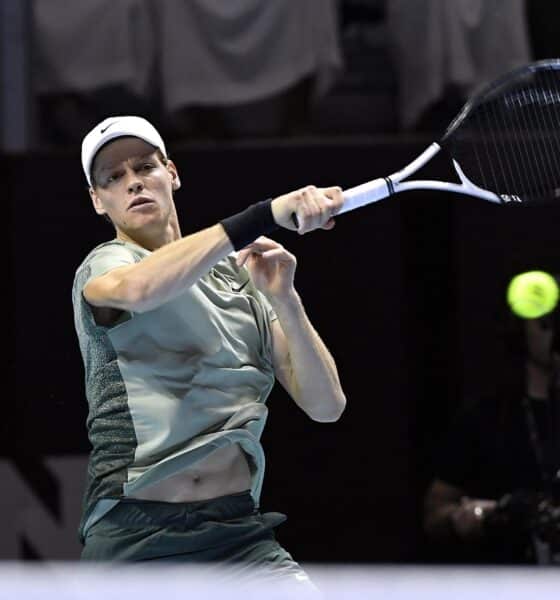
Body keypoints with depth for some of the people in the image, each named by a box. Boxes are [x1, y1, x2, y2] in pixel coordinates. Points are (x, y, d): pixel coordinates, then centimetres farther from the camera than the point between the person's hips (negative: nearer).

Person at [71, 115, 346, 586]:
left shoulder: (242, 276, 14)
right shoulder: (104, 265, 0)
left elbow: (326, 405, 6)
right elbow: (139, 288, -29)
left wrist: (283, 299, -9)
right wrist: (267, 215, -32)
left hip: (240, 532, 4)